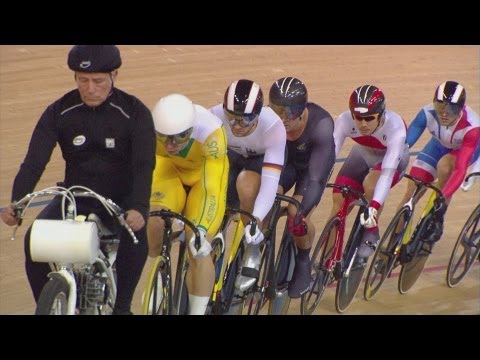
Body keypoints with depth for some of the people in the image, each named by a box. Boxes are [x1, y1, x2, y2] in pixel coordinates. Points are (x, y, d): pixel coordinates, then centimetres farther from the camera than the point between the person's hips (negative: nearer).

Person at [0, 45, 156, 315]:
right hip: (75, 198, 2)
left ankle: (121, 307, -11)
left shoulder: (135, 113, -12)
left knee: (136, 239, -34)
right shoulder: (59, 112, -7)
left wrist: (139, 208, -41)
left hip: (121, 201, -2)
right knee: (35, 240, -25)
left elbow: (144, 166, -22)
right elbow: (34, 162, -14)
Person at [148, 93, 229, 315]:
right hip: (168, 168, 2)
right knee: (154, 223, -24)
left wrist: (201, 229, -49)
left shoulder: (210, 133, -39)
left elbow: (210, 188, -39)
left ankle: (198, 311, -1)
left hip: (206, 170, -2)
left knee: (198, 249, -14)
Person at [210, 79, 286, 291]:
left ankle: (253, 251, -16)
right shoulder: (215, 117, -34)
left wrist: (256, 220, -57)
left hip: (263, 159, -3)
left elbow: (270, 181, -44)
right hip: (233, 156, 3)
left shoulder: (273, 127, -39)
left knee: (245, 184, -35)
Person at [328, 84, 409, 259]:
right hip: (363, 154, 3)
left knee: (370, 183, -33)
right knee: (339, 202, -9)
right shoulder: (345, 121, -32)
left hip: (392, 158, -3)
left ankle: (371, 234, -10)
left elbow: (387, 172, -45)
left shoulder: (395, 127, -39)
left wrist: (374, 207, -56)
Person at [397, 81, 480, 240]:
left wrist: (444, 198, -55)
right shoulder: (427, 113, -34)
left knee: (444, 166, -35)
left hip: (466, 149, -3)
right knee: (411, 193, -8)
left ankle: (437, 220, -15)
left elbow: (460, 169, -45)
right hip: (440, 145, 3)